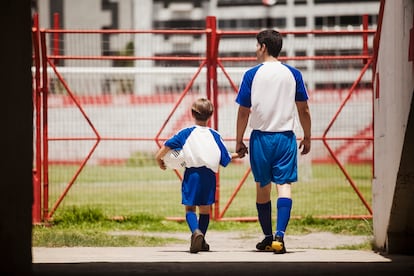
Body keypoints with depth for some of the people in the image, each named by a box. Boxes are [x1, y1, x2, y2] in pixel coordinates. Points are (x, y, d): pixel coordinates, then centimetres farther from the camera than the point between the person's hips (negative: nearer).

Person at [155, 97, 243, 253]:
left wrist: (159, 159, 13)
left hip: (191, 173, -2)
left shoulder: (185, 133, 0)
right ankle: (201, 242, 20)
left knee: (190, 208, 3)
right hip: (209, 175, 2)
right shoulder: (215, 136, 3)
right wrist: (236, 155, 26)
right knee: (205, 209, 15)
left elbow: (166, 146, -5)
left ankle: (196, 232, -25)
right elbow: (225, 160, 6)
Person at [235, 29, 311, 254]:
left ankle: (268, 238, 21)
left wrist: (239, 141, 9)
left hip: (261, 138, 0)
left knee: (263, 187, 13)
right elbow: (304, 109, 7)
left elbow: (243, 111, -1)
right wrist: (307, 138, 18)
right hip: (285, 138, 0)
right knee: (284, 185, -5)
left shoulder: (252, 75, -3)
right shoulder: (293, 74, 2)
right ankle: (279, 236, -22)